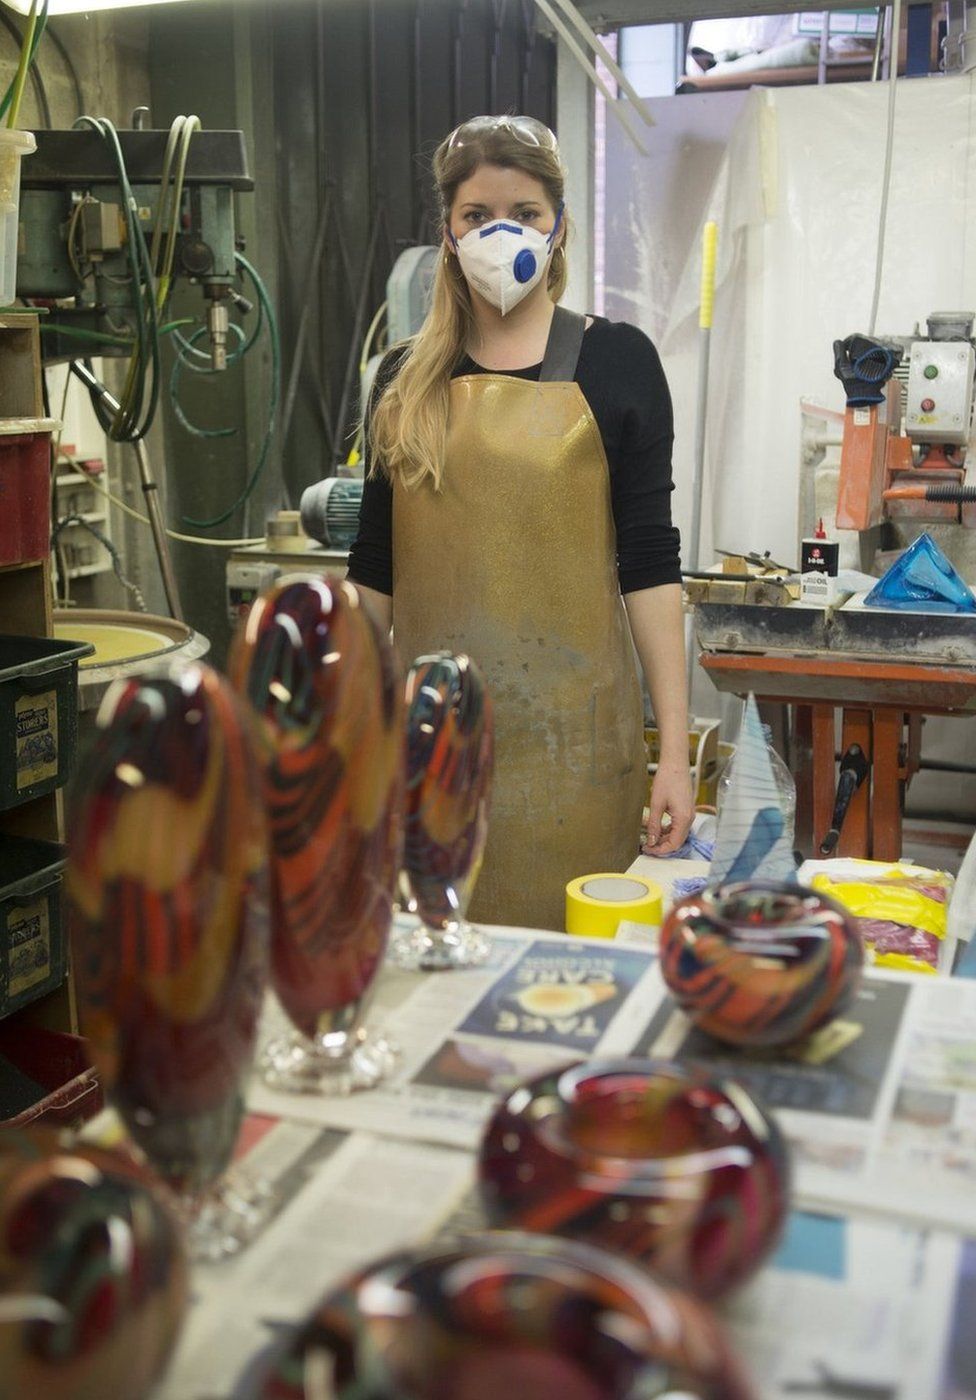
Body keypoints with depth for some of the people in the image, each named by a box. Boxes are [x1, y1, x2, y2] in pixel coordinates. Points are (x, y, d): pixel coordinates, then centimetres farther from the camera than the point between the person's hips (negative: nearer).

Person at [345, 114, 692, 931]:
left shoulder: (616, 363, 1)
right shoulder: (407, 378, 8)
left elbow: (648, 562, -3)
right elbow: (375, 570, 12)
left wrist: (675, 750, -8)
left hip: (569, 732, -2)